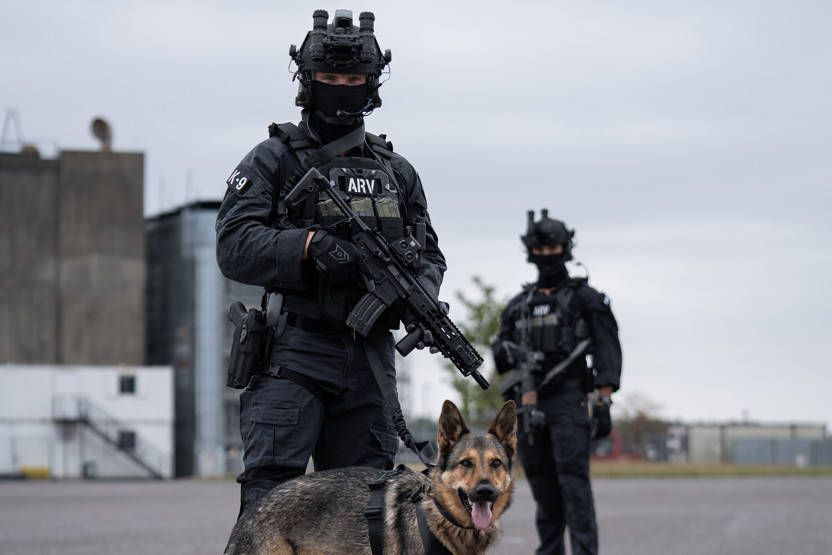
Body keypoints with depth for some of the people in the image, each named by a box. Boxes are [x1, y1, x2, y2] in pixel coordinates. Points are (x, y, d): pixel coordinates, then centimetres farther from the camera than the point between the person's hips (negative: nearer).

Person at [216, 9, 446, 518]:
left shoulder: (396, 170, 19)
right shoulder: (273, 159, 5)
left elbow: (430, 253, 21)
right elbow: (234, 247, -6)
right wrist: (312, 246, -21)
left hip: (371, 358, 4)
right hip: (295, 352, -4)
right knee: (270, 491, -14)